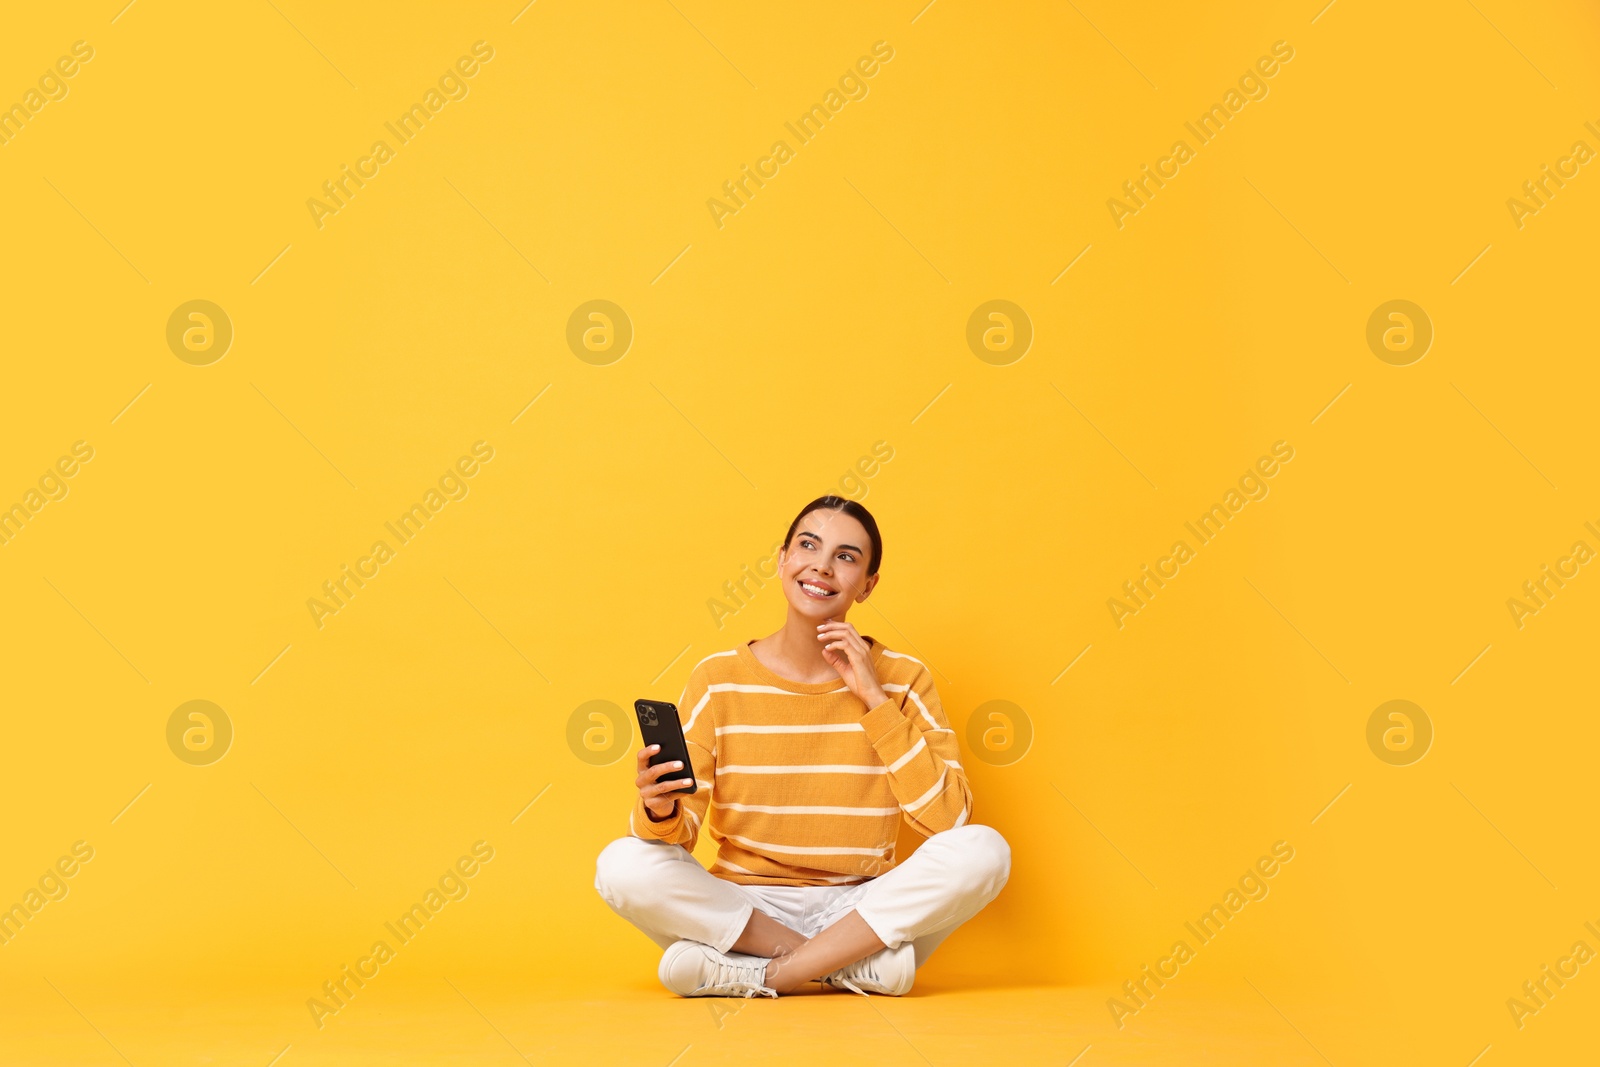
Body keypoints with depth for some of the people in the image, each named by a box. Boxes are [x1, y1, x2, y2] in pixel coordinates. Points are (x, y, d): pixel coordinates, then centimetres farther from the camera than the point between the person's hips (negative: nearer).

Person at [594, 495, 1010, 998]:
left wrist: (874, 698, -14)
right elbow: (680, 834, -6)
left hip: (864, 911, 0)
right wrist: (659, 812, -31)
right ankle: (854, 963, -19)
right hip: (742, 908, 0)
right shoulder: (718, 679, -1)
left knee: (984, 849, -25)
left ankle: (762, 976, -20)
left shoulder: (903, 678, 0)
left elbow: (949, 820, -11)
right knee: (622, 864, -26)